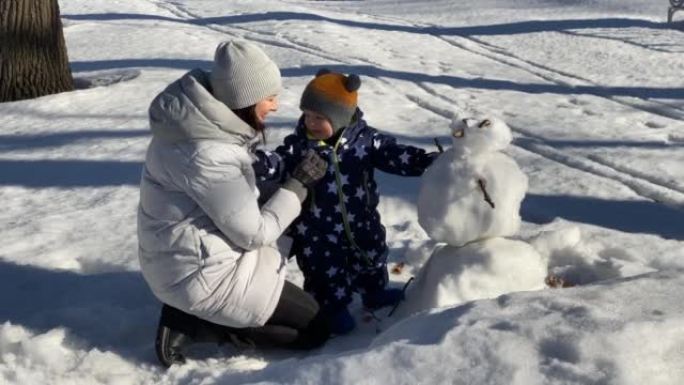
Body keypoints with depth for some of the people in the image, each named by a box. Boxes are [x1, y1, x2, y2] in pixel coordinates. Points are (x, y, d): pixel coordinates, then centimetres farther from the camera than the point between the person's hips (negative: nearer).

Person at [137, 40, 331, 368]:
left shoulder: (204, 123, -1)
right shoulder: (209, 155, -29)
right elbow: (253, 233, -21)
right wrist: (298, 184, -12)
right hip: (202, 273, -10)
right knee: (314, 330, 0)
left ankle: (192, 312, 12)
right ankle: (191, 325, -3)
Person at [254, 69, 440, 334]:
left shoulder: (365, 139, -12)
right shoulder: (298, 144, -12)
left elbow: (397, 156, -12)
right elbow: (278, 163, -18)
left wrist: (431, 162, -22)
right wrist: (258, 164, -40)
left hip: (361, 225, 2)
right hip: (318, 234, -2)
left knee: (371, 261, 24)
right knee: (327, 274, 9)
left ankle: (375, 293, 51)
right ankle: (333, 309, 34)